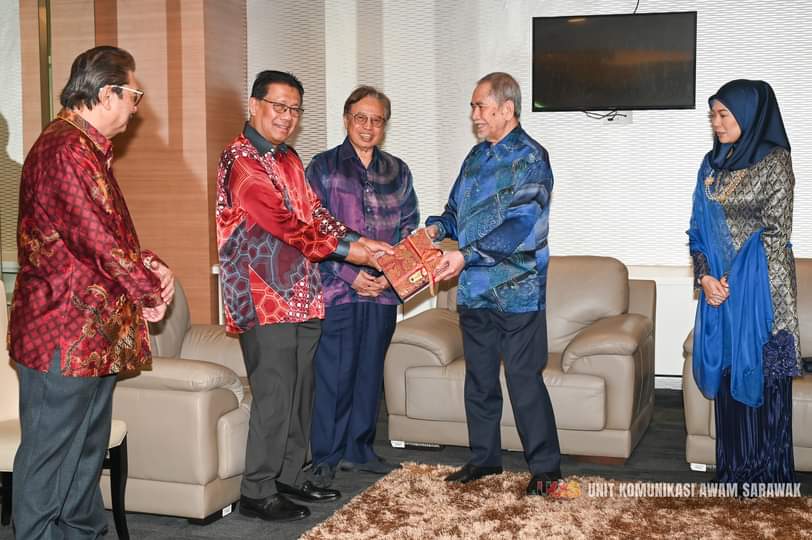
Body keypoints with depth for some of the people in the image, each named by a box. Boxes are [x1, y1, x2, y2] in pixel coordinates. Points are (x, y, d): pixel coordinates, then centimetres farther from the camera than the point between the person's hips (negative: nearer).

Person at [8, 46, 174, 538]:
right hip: (64, 334, -11)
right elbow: (98, 240, -22)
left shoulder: (88, 148, 16)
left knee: (88, 452, 18)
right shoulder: (65, 150, -18)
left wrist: (148, 264, 3)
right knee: (49, 457, 0)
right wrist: (151, 290, -8)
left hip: (94, 332, 11)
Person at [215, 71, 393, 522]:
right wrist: (347, 252, -17)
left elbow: (314, 212, 12)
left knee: (300, 392, 14)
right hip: (265, 298, -9)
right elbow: (284, 224, -20)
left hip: (302, 295, 9)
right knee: (274, 395, -4)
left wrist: (357, 240, -5)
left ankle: (290, 476, 28)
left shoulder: (289, 159, 16)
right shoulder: (240, 161, -13)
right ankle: (257, 492, 8)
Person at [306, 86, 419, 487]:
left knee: (370, 370, 10)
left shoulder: (397, 172, 12)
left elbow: (409, 228, 12)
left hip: (383, 288, 4)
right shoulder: (323, 168, 1)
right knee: (333, 372, -2)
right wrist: (349, 274, -12)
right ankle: (325, 457, 9)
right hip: (336, 288, -4)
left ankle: (359, 449, 23)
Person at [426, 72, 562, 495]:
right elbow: (458, 210, 21)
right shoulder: (476, 158, 13)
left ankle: (545, 467, 9)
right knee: (479, 378, 15)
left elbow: (521, 227, -21)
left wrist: (467, 255, -26)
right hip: (474, 289, 8)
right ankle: (484, 457, 29)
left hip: (516, 290, -7)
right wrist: (439, 226, -2)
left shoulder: (529, 158, -11)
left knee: (524, 379, -3)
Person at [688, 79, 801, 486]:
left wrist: (734, 279, -13)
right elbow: (699, 228, 11)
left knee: (761, 379, 0)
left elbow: (776, 231, -11)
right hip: (718, 288, 6)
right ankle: (733, 472, 20)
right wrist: (705, 276, -4)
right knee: (727, 379, 10)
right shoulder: (713, 164, 12)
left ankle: (767, 478, 10)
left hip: (760, 288, -6)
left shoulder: (775, 161, -6)